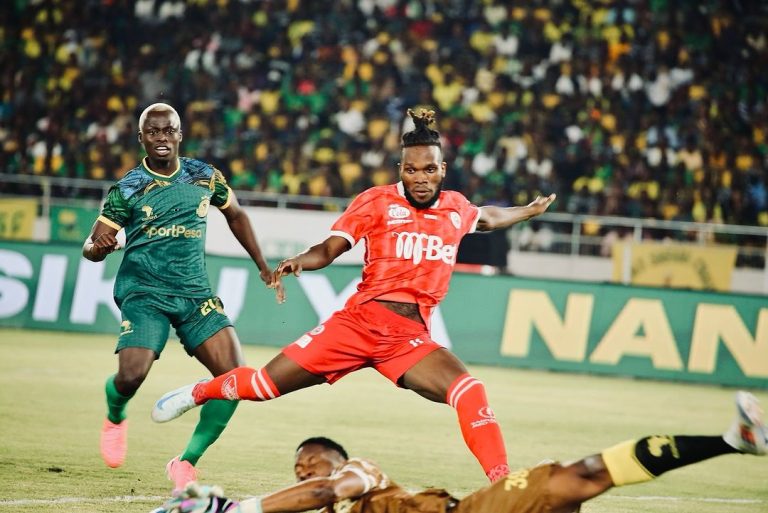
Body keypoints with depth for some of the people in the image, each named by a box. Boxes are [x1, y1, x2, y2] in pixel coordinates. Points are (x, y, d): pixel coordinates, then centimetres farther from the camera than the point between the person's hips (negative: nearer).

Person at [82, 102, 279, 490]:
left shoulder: (205, 177, 6)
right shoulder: (127, 188, -3)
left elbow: (235, 214, 24)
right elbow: (93, 246, 0)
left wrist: (263, 266, 24)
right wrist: (97, 246, -25)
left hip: (195, 293, 3)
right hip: (144, 292, -3)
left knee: (235, 376, -12)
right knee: (131, 375, -23)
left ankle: (187, 462, 3)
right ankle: (115, 418, 17)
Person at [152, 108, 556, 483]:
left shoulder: (456, 209, 11)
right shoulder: (378, 201, -2)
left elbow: (487, 217, 37)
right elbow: (328, 250, -6)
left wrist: (529, 211, 44)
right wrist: (298, 261, -25)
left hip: (412, 338, 2)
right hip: (359, 322, -2)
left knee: (469, 394, -23)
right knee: (267, 384, 1)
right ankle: (197, 393, 31)